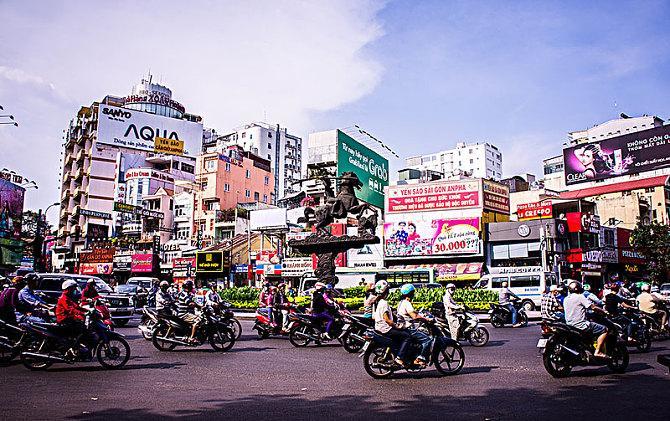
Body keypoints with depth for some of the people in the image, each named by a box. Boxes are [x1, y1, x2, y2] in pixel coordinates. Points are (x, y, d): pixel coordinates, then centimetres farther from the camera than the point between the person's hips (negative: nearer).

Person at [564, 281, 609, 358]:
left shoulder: (566, 299, 11)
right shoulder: (580, 297, -10)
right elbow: (593, 307, -12)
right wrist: (604, 311, 3)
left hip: (570, 325, 9)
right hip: (580, 325, -9)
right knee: (604, 330, -2)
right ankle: (597, 351, -7)